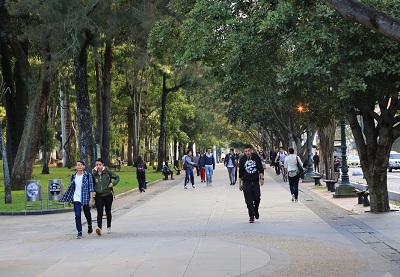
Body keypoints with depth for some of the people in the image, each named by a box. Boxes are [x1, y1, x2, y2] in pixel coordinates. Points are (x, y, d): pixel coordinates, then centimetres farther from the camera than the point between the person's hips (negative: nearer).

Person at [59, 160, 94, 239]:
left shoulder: (88, 175, -3)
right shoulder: (73, 176, 7)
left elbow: (91, 188, -5)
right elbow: (70, 188, 14)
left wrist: (91, 199, -10)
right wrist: (69, 200, 11)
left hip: (85, 198, -2)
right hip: (76, 198, 2)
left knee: (87, 214, 12)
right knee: (77, 215, -8)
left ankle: (90, 226, 41)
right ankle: (79, 232, -5)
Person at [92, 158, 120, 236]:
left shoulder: (107, 172, -4)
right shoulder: (94, 173, 1)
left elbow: (117, 177, 6)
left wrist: (113, 184, -9)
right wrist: (93, 190, -1)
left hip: (108, 195, 0)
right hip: (98, 196, 0)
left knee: (108, 212, 13)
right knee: (99, 212, -15)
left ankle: (109, 227, 30)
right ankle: (99, 228, -26)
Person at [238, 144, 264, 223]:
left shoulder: (256, 157, 1)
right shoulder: (242, 159, 2)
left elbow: (261, 169, 4)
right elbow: (240, 172, 9)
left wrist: (261, 178, -10)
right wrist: (240, 183, 9)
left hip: (255, 182, 0)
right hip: (246, 182, 0)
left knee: (257, 198, -2)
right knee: (249, 201, -5)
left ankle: (256, 210, 27)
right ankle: (251, 216, 4)